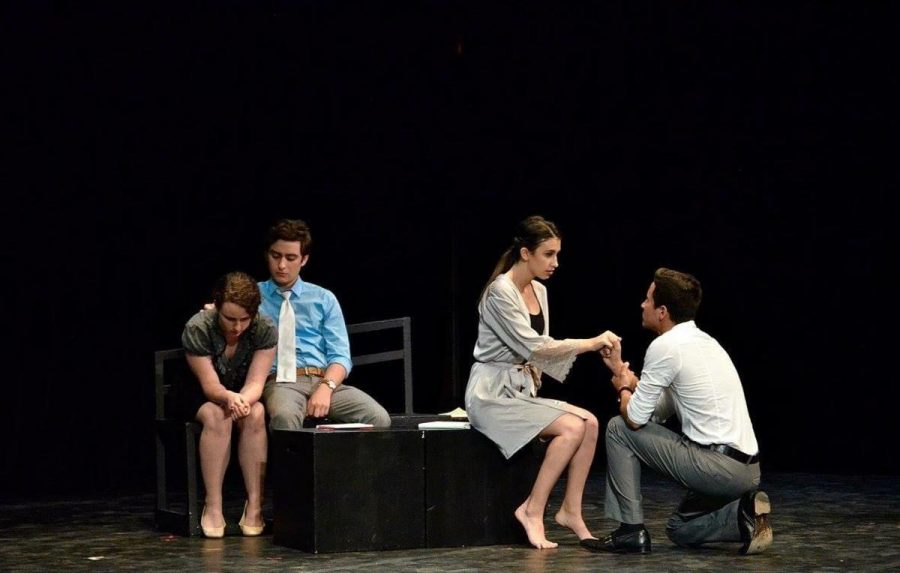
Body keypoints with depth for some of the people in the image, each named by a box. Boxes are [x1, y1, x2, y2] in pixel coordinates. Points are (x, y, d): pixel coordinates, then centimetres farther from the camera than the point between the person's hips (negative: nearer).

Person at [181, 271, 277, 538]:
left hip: (246, 395, 2)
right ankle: (213, 507, -32)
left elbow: (256, 383, -22)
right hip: (203, 397, -2)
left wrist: (243, 400, -46)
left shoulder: (265, 330, -19)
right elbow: (210, 385, -24)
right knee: (217, 417, -36)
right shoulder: (197, 329, -24)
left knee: (255, 414, -33)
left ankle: (255, 505, -30)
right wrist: (229, 397, -47)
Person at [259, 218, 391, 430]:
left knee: (378, 418, -27)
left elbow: (340, 356, 8)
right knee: (284, 416, -41)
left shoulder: (324, 299, 17)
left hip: (324, 380, 3)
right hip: (279, 381, -2)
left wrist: (326, 387, -12)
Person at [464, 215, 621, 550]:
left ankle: (571, 511, -10)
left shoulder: (539, 291, 11)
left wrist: (589, 347, -2)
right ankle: (532, 511, -16)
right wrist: (590, 343, -20)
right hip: (492, 394, -8)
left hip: (523, 391, 8)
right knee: (571, 428, -24)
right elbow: (532, 346, -21)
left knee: (590, 422, -13)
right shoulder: (501, 292, -15)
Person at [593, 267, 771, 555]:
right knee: (680, 529, 30)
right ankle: (744, 514, 4)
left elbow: (635, 418, -8)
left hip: (719, 468, -9)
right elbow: (659, 413, 25)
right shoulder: (703, 341, 17)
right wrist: (621, 370, 27)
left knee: (618, 428, 3)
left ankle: (631, 530, 4)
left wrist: (623, 388, 13)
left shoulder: (665, 346, -12)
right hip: (746, 469, 9)